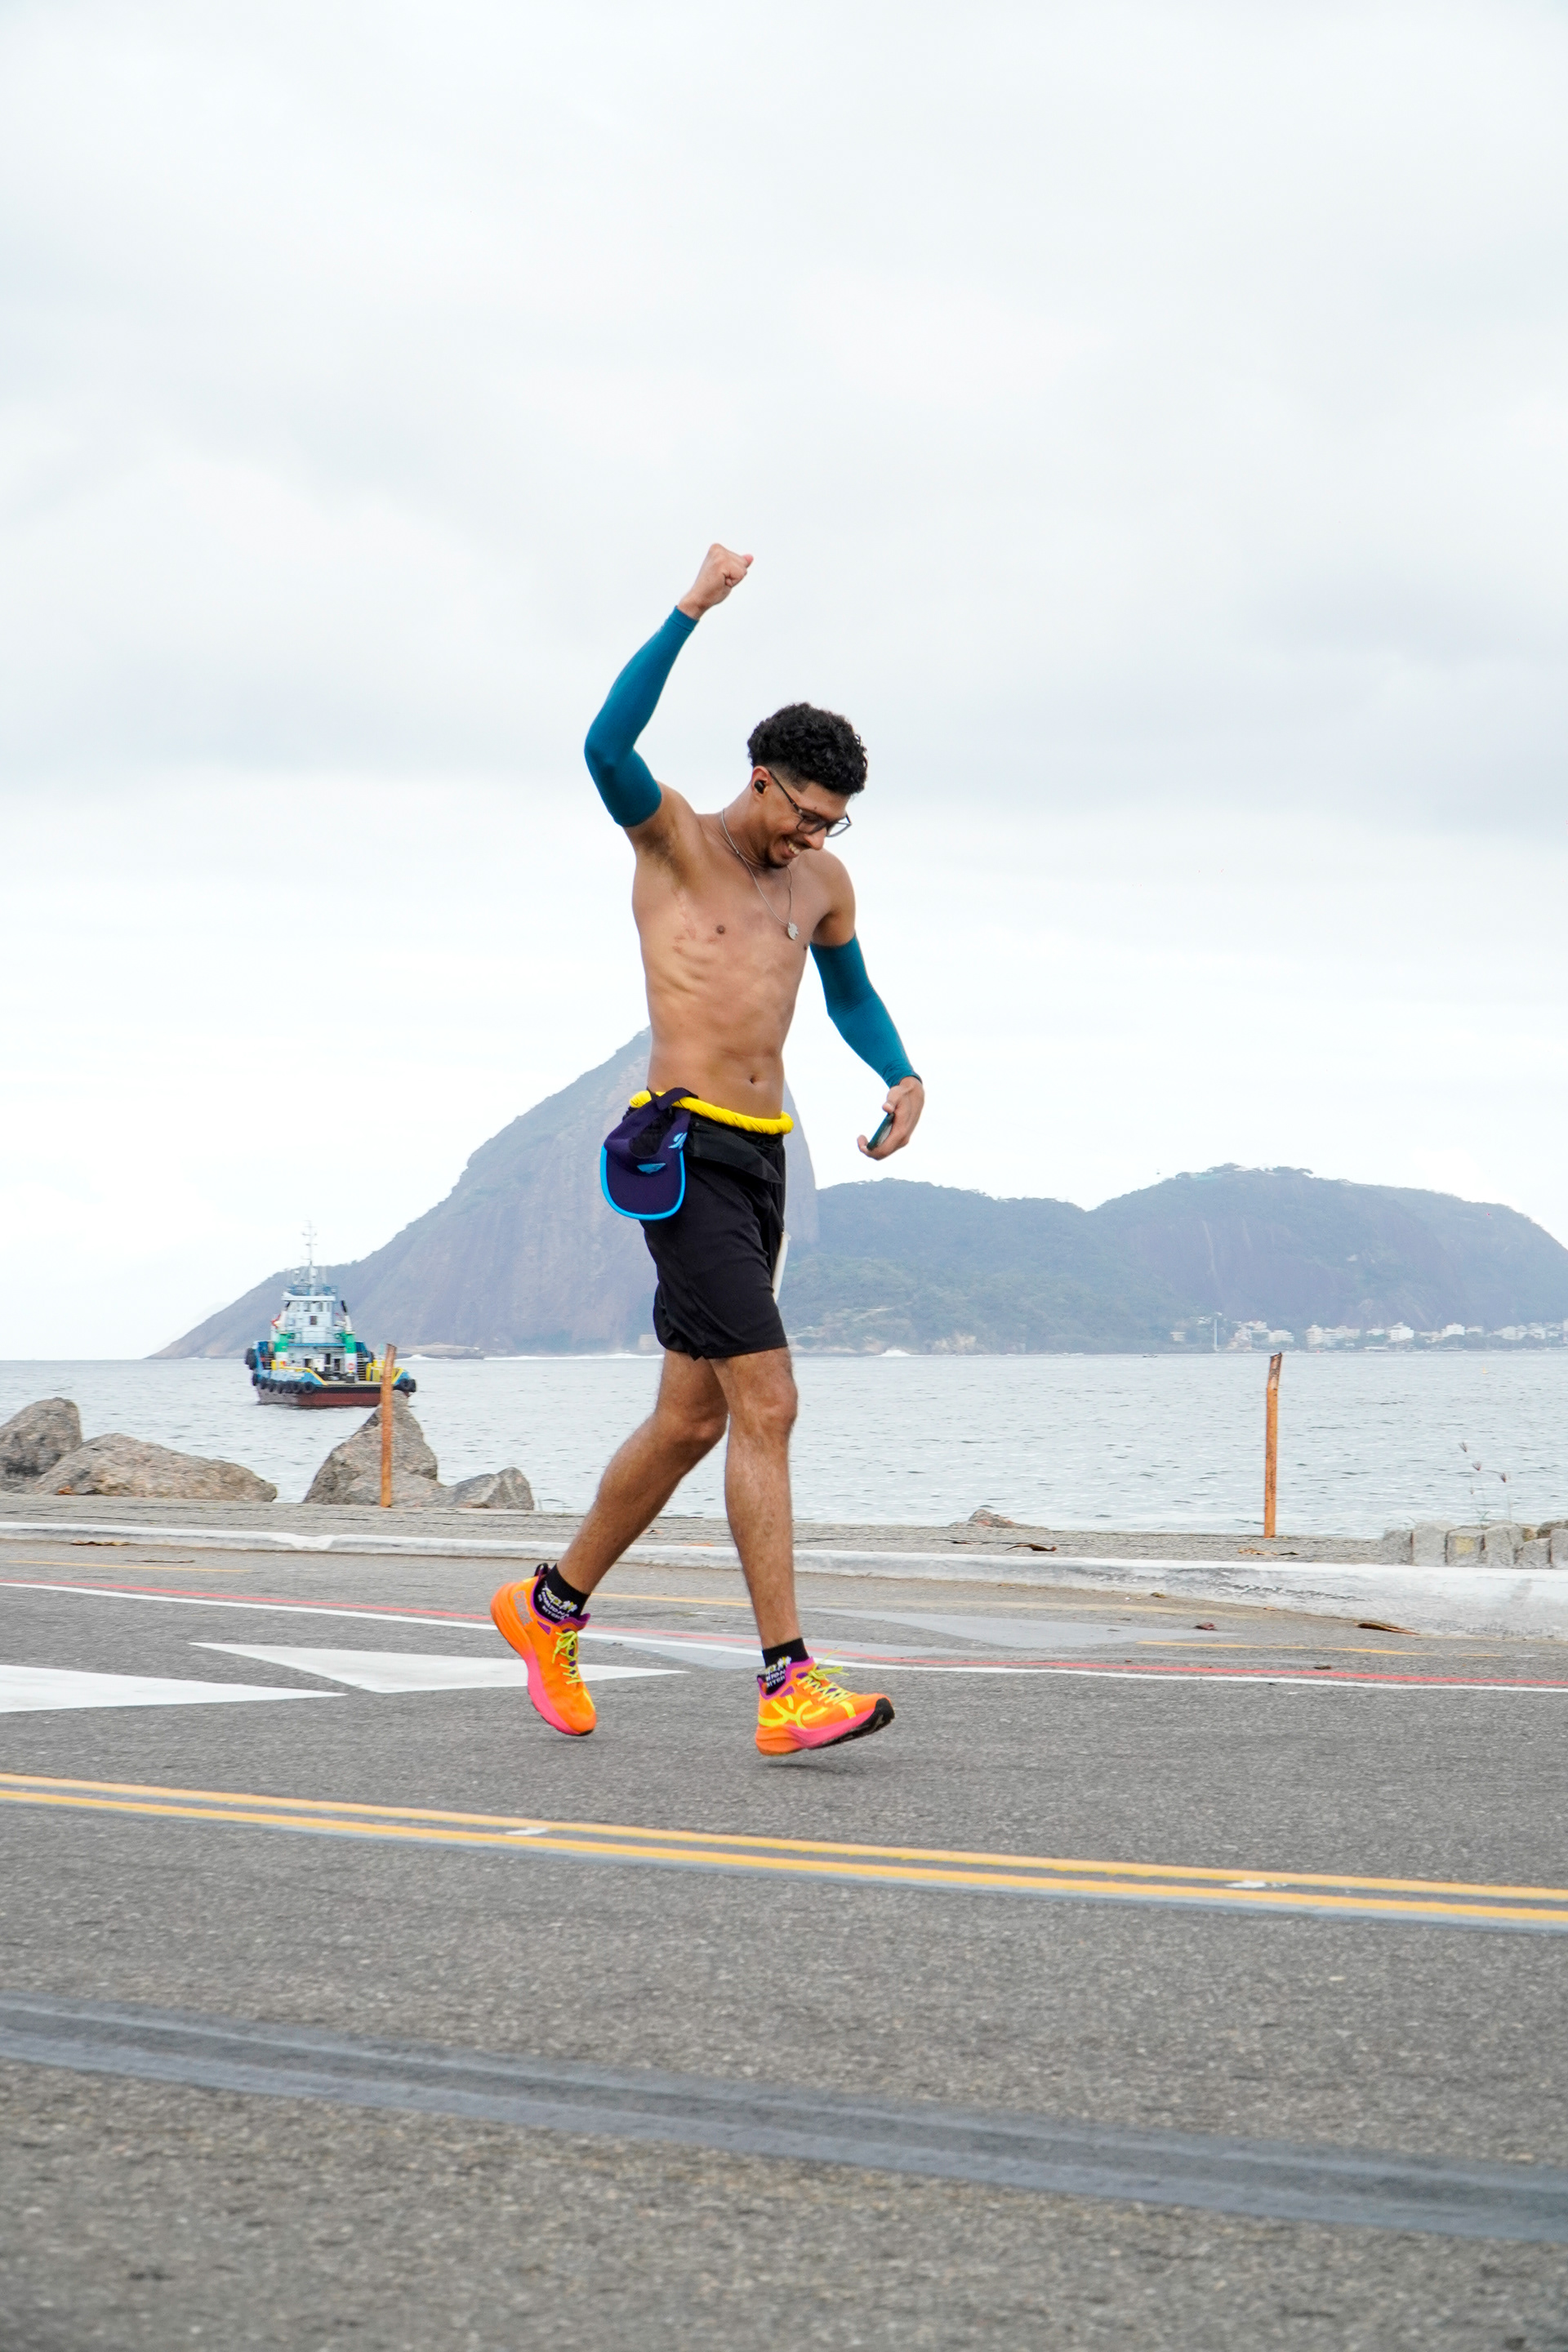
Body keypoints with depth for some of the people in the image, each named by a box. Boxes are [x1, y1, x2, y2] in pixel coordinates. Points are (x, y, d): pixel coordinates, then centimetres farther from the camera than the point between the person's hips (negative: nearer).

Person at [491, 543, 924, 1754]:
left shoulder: (823, 880, 14)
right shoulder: (672, 835, -5)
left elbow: (850, 993, 30)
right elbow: (606, 750, -26)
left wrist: (903, 1076, 11)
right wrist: (690, 613, -29)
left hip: (761, 1159, 8)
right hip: (683, 1152, -8)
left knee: (692, 1420, 14)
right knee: (768, 1407, -16)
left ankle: (551, 1607, 33)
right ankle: (790, 1686, -18)